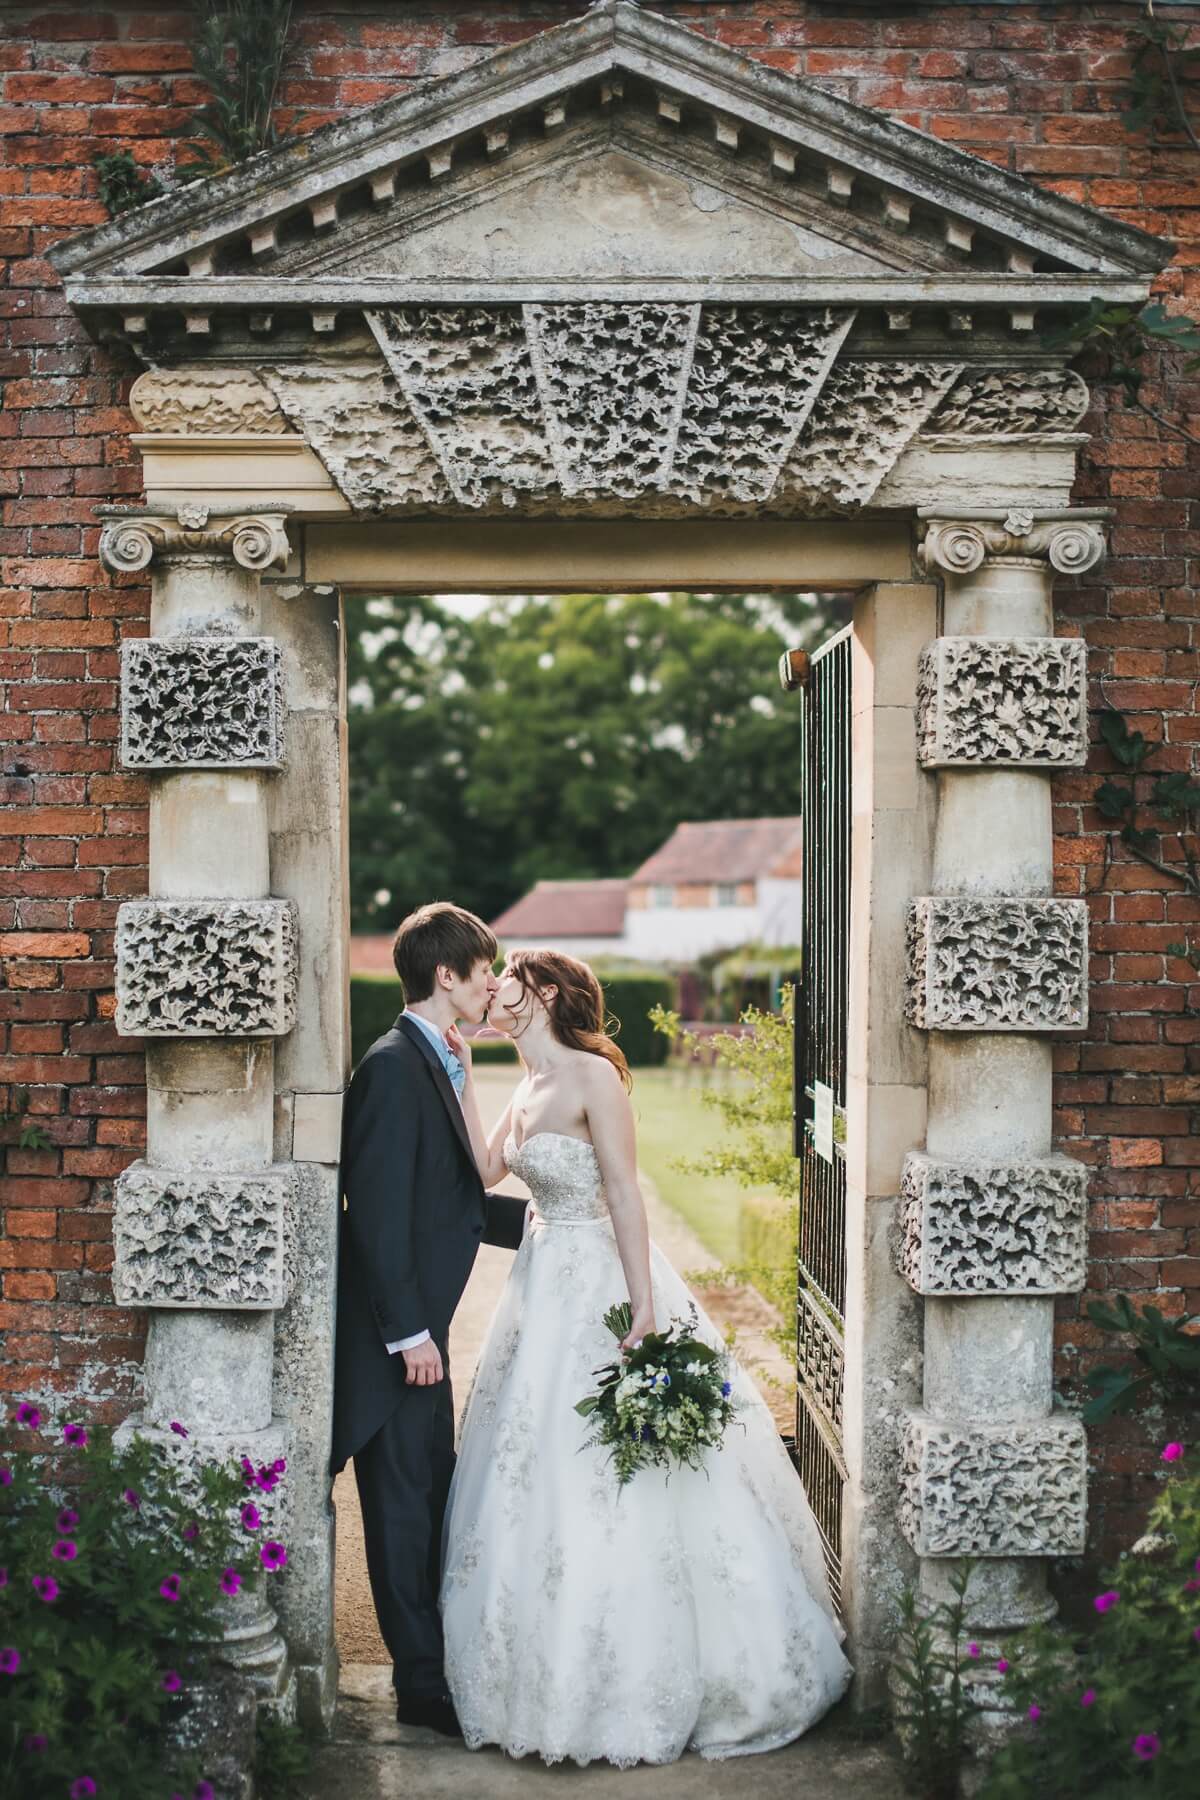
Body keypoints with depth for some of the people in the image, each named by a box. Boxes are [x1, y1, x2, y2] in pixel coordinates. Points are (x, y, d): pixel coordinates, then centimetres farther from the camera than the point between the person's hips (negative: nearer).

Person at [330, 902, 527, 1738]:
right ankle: (423, 1685, 9)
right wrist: (410, 1333, -22)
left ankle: (433, 1661, 29)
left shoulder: (436, 1064, 13)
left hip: (420, 1323, 10)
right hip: (395, 1331, -10)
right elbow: (378, 1211, -22)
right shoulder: (394, 1066, -17)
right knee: (405, 1504, 0)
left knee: (430, 1497, 17)